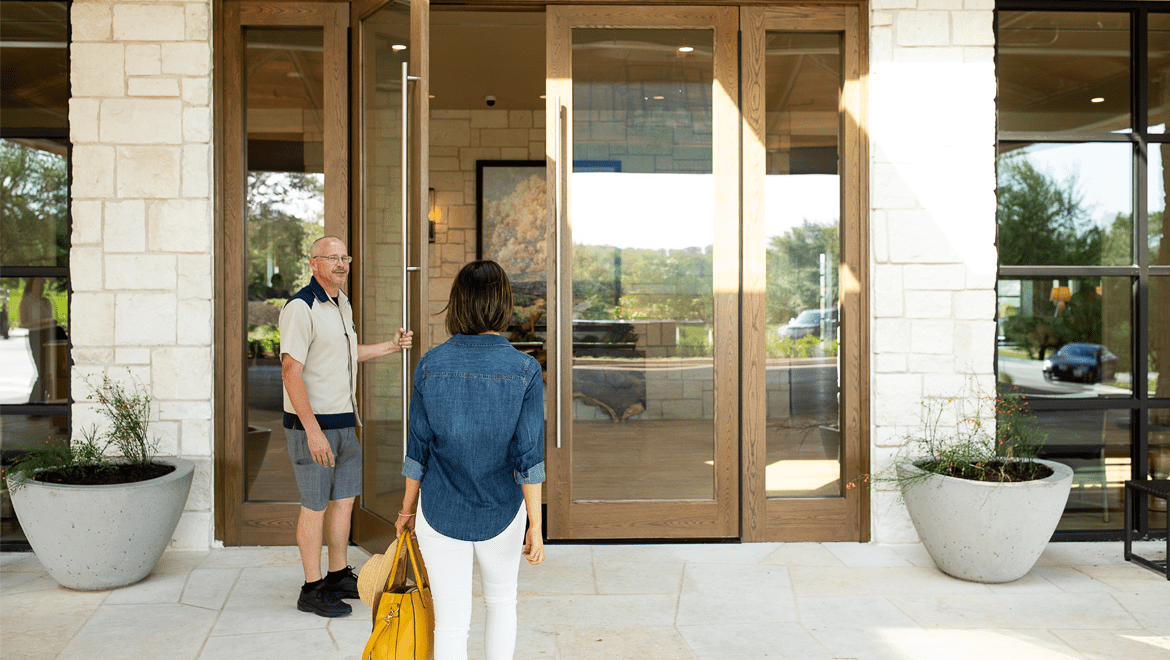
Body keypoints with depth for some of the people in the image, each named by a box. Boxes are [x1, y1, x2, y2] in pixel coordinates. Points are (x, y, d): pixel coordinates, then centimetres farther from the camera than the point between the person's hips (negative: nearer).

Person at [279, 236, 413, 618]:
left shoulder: (343, 304, 12)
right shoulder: (301, 308, -17)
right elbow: (291, 371, -23)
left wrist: (390, 347, 27)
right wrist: (313, 430, -27)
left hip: (343, 421, 9)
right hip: (311, 423, -9)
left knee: (344, 498, 15)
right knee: (315, 506, 0)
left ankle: (339, 578, 29)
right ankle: (312, 590, 13)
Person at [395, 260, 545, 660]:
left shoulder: (430, 365, -10)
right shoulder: (525, 370, -14)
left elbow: (419, 447, -3)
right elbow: (528, 456, -14)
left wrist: (408, 508, 10)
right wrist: (535, 526, -6)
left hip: (441, 511, 0)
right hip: (501, 512, 0)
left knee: (450, 622, 10)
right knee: (502, 599, 26)